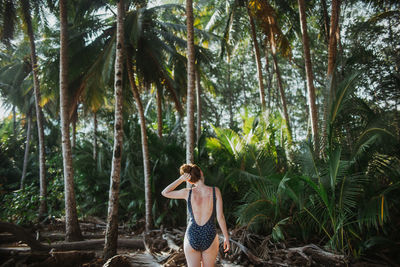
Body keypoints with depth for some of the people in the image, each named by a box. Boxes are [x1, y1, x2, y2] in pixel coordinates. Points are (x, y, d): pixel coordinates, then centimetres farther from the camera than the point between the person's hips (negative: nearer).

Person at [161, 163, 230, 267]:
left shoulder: (187, 192, -8)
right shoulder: (215, 191, -9)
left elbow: (164, 193, 6)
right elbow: (220, 216, -10)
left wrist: (181, 179, -2)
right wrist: (226, 237, 1)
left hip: (192, 238, 0)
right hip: (209, 239, 0)